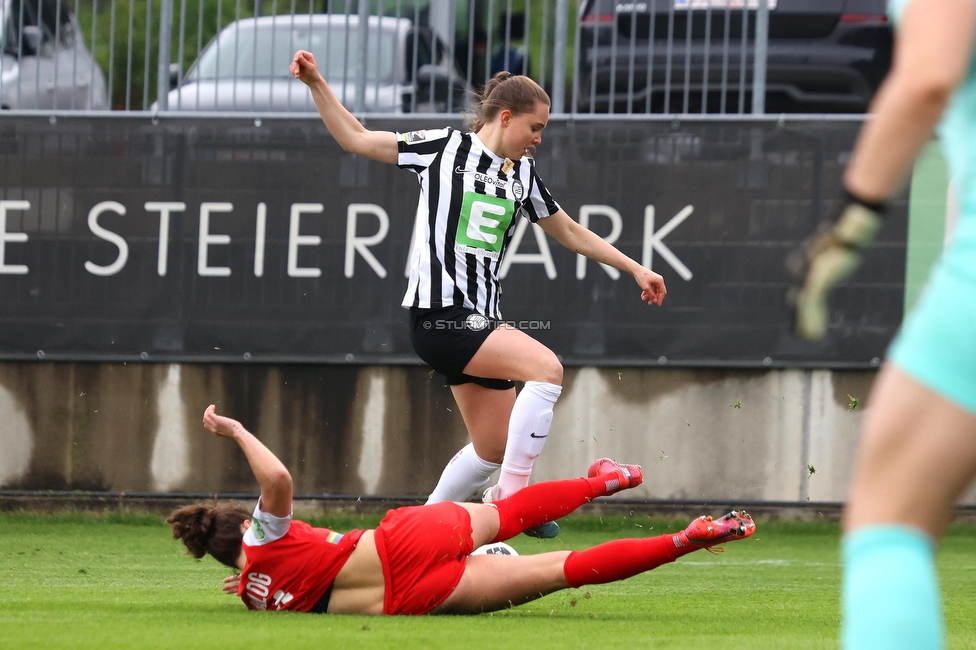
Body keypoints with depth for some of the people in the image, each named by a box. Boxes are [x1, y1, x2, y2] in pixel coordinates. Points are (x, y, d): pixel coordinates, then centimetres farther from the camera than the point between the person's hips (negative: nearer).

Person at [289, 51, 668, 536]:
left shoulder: (523, 173, 16)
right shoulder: (443, 148, -1)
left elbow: (571, 233, 27)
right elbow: (355, 138, 4)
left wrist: (635, 269, 25)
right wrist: (316, 83, -4)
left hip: (481, 320, 8)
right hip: (440, 315, -8)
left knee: (495, 448, 8)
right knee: (546, 368, -24)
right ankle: (511, 494, -22)